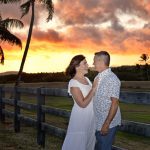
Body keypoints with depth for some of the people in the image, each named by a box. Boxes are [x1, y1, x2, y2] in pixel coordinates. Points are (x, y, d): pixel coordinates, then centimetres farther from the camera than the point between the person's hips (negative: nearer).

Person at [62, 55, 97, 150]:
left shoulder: (87, 79, 6)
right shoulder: (73, 83, -16)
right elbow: (83, 104, -21)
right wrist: (94, 88, -19)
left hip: (91, 118, 7)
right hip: (80, 120, -7)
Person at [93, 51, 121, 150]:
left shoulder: (112, 79, -19)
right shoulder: (98, 77, 6)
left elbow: (115, 103, -20)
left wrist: (107, 124, -22)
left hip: (107, 123, -8)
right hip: (97, 121, 8)